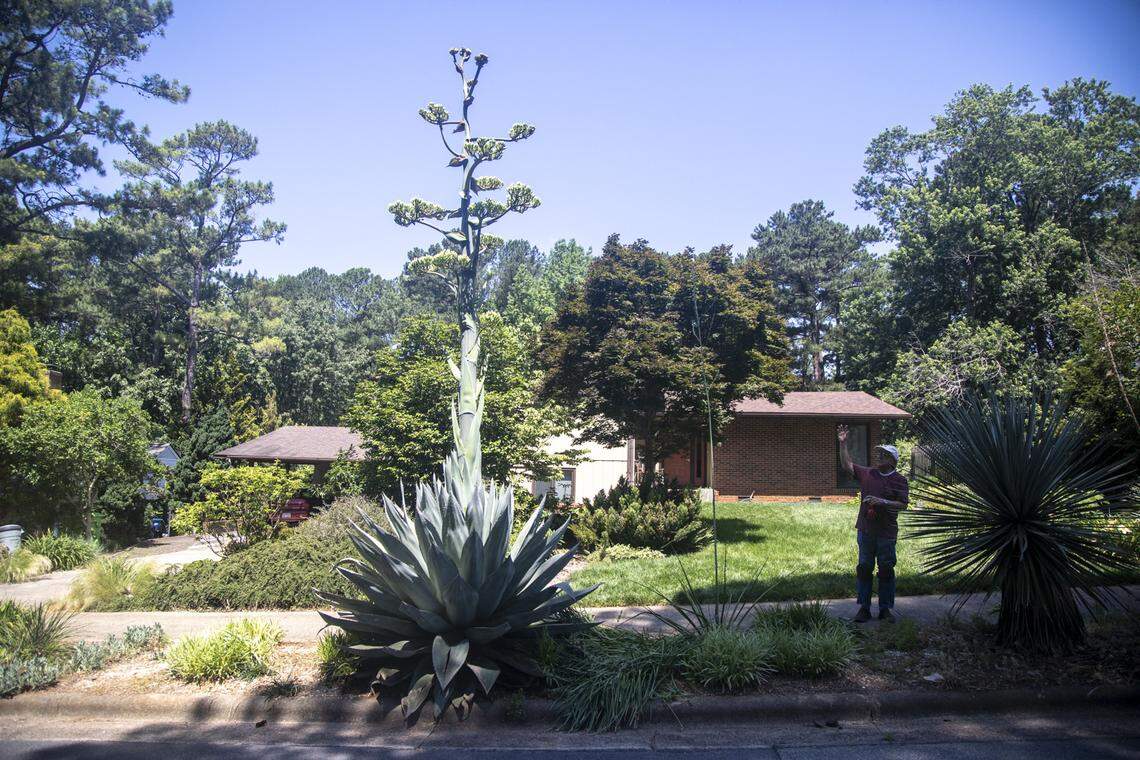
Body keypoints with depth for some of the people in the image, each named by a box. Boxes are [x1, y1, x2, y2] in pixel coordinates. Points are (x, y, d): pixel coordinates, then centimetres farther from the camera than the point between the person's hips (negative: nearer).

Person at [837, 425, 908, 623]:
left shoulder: (899, 480, -3)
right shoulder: (867, 473, 7)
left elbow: (903, 504, -9)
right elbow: (847, 464, 8)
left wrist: (881, 502, -21)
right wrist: (842, 444, -1)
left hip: (887, 534, -3)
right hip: (865, 531, 3)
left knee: (886, 571, 5)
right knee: (863, 569, 6)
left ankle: (886, 609, 16)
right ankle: (864, 608, 14)